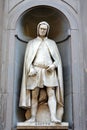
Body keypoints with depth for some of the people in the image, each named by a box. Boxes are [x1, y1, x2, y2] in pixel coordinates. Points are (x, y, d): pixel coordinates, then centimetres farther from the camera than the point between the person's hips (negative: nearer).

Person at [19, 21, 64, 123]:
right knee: (34, 95, -4)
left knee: (51, 94, -12)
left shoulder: (52, 43, 17)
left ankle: (53, 117, -19)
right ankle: (33, 117, -2)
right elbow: (28, 58, 7)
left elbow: (57, 58, 12)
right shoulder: (31, 43, 15)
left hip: (49, 72, 0)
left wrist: (54, 65, -9)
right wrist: (31, 69, -11)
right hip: (35, 71, 0)